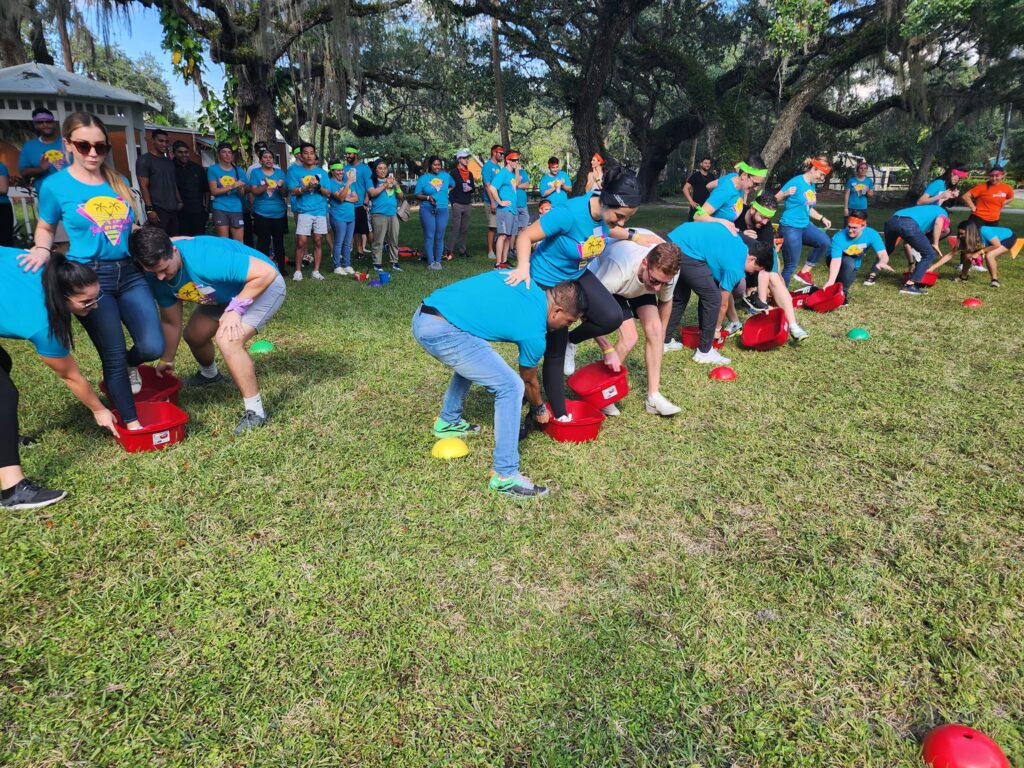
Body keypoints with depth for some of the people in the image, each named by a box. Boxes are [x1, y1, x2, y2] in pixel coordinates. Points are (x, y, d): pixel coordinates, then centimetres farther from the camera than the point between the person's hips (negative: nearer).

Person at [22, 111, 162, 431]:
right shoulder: (56, 185, -2)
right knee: (112, 356, 1)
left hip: (129, 273, 3)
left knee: (153, 347, -8)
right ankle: (132, 425, 16)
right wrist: (42, 250, -7)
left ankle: (128, 365, 31)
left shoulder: (118, 182, 9)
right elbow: (45, 227, 12)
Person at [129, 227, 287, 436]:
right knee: (194, 335, 14)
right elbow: (171, 322, 3)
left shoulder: (205, 258, -38)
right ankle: (209, 375, 51)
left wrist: (235, 308, -32)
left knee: (227, 340, -27)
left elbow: (267, 272, -36)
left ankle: (255, 412, -16)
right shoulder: (157, 277, -12)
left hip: (263, 286, -8)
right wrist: (167, 361, 11)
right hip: (229, 291, 8)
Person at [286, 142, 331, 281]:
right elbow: (293, 191, -5)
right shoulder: (294, 170, 2)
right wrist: (306, 187, -20)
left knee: (317, 241, 5)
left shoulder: (321, 172, 8)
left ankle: (316, 271, 13)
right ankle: (298, 271, 3)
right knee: (301, 242, -9)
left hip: (320, 211, 3)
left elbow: (328, 193, 4)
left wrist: (318, 186, -15)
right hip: (303, 211, -2)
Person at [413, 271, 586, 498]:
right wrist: (539, 410, 35)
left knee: (473, 359, 34)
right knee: (511, 387, -4)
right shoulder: (534, 333, -2)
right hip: (442, 332, -9)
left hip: (421, 318, 9)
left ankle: (447, 422, 45)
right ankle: (505, 476, -2)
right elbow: (529, 381, 17)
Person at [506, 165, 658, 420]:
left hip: (577, 276, 6)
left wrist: (635, 236, 9)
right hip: (547, 282, -6)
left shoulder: (606, 211, -13)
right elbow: (525, 237, -27)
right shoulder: (569, 213, -34)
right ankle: (560, 415, 18)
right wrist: (523, 267, -43)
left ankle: (569, 339, 16)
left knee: (613, 317, -13)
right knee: (555, 351, 1)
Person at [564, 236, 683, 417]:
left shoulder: (667, 272, -29)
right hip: (601, 282, -4)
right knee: (629, 337, -21)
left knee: (654, 329, -19)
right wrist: (608, 349, -39)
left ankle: (653, 397, -10)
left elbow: (665, 301, -4)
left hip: (639, 286, 4)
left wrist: (658, 339, 3)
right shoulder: (620, 267, -45)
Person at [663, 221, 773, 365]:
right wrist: (716, 329, 23)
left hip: (674, 239, 10)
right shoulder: (735, 265, -2)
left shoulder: (739, 240, 20)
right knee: (713, 298, 1)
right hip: (686, 252, -10)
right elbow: (723, 303, 8)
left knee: (679, 297, 23)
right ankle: (704, 351, 9)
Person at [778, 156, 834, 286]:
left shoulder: (813, 186, 9)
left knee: (825, 242, -13)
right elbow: (775, 199, -14)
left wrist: (822, 218, 14)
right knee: (791, 265, -4)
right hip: (790, 228, -8)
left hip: (805, 226, 8)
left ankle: (805, 272, 3)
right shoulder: (796, 182, -14)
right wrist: (786, 193, -32)